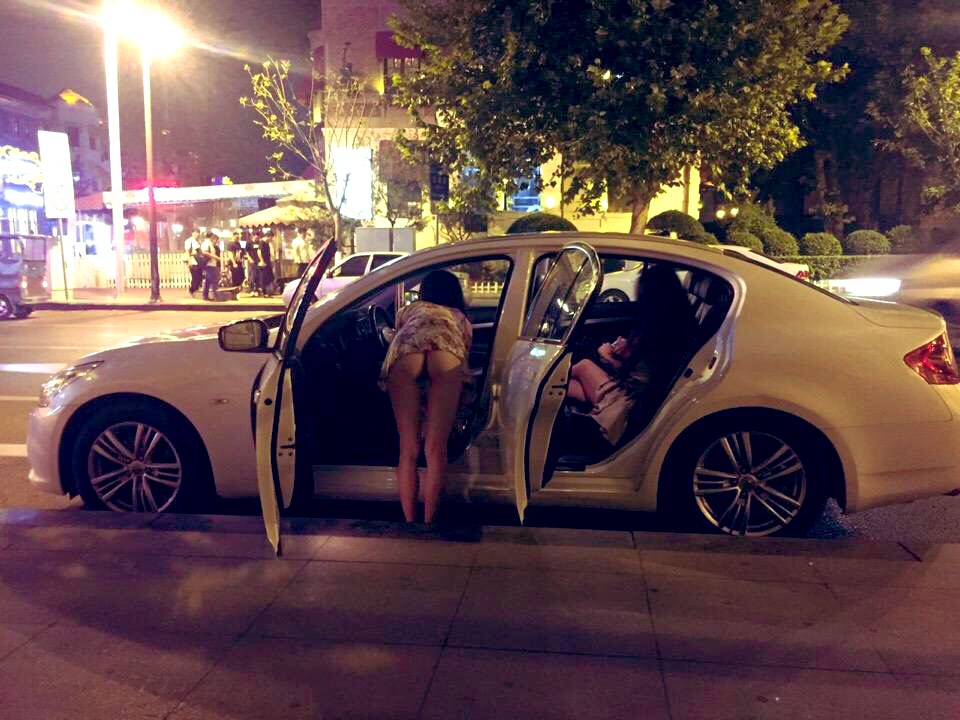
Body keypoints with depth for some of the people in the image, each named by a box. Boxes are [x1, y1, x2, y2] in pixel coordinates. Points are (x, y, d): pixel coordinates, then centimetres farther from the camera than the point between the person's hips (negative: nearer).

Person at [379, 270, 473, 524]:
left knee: (408, 449, 6)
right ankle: (428, 524, 3)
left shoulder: (408, 310, 44)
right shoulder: (460, 318, 42)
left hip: (404, 352, 1)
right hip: (447, 353, 0)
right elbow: (465, 355, 36)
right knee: (435, 450, 3)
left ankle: (409, 525, 7)